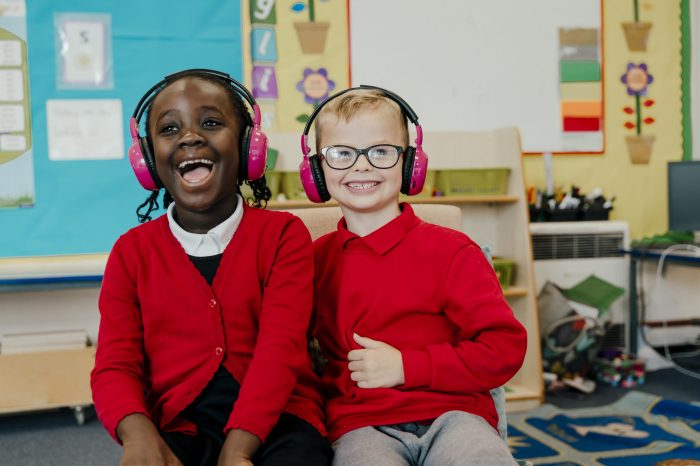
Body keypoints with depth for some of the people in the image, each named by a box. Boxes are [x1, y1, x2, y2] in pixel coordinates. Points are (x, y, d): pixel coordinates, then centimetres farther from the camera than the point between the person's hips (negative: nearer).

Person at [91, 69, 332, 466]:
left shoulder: (284, 235, 2)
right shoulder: (132, 251, 8)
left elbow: (280, 349, -11)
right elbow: (115, 366, 2)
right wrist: (139, 433, -22)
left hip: (276, 421, -1)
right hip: (180, 428, 1)